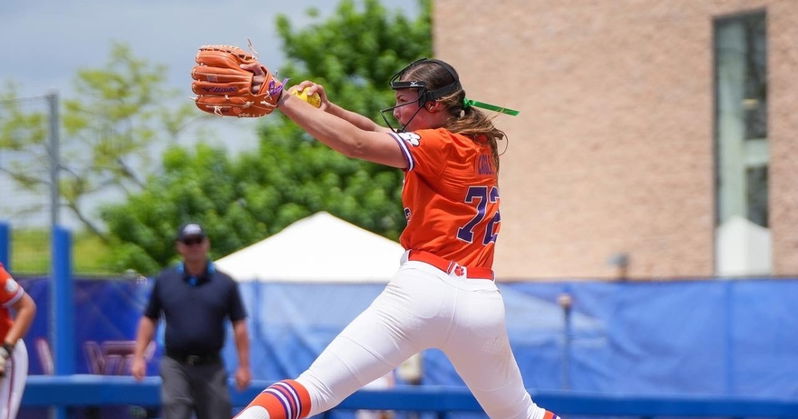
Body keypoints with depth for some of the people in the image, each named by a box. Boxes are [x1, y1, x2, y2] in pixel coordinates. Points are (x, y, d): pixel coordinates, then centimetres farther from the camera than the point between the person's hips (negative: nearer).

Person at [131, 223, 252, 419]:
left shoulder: (225, 283, 4)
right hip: (175, 366, 0)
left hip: (211, 366, 0)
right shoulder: (164, 281, 7)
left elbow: (239, 326, 4)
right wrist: (139, 356, 2)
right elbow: (149, 319, 10)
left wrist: (244, 366, -1)